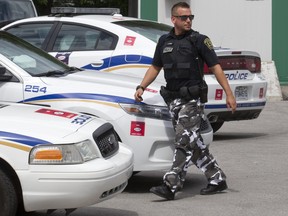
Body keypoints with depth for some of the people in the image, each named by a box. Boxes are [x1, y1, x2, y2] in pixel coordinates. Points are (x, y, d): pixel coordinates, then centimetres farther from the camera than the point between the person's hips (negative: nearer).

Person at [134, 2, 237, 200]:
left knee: (184, 141, -12)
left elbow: (215, 67, -5)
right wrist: (141, 87, 8)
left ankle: (171, 185, -17)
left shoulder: (199, 40, -3)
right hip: (173, 100, 6)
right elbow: (155, 67, 21)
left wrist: (229, 94, -9)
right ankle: (217, 179, 20)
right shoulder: (164, 41, 12)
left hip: (193, 99, -6)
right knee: (194, 143, 10)